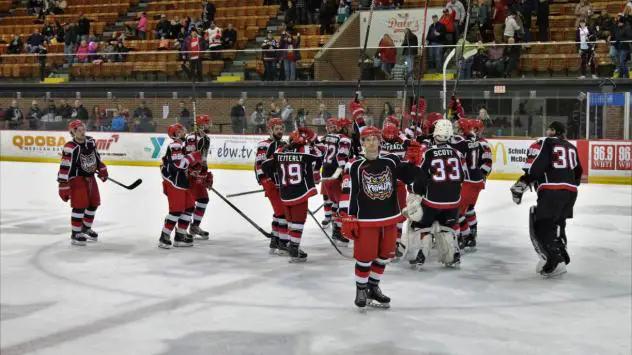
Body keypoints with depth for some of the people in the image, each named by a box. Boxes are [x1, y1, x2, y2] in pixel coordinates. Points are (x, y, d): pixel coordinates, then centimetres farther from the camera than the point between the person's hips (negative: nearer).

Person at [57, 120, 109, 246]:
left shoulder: (91, 142, 2)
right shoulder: (70, 148, -21)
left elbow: (96, 156, 20)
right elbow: (64, 168, -22)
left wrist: (102, 169, 20)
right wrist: (63, 186, -24)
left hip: (90, 177, 8)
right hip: (76, 179, -8)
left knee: (94, 203, 15)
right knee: (80, 205, -11)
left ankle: (86, 228, 34)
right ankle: (75, 234, -1)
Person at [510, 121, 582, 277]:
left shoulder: (544, 143, 0)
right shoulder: (571, 147, 21)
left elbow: (535, 167, -14)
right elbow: (578, 172, 28)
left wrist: (521, 185, -14)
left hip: (551, 192, -7)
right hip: (570, 192, 8)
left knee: (541, 227, -3)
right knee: (556, 225, 24)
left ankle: (556, 263, -10)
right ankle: (561, 257, 27)